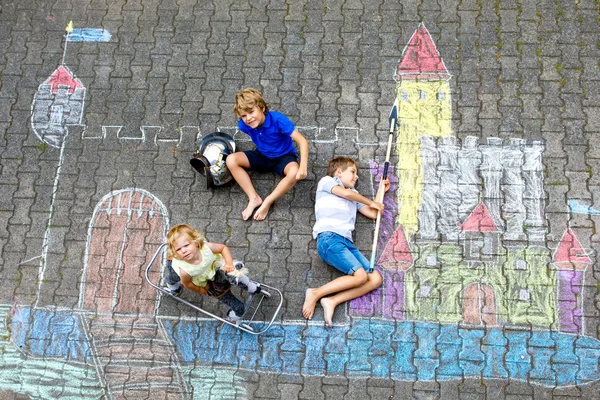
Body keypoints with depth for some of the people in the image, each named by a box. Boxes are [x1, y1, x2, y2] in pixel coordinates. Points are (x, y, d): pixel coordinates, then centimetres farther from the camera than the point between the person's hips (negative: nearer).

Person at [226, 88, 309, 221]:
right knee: (231, 160, -19)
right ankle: (254, 198, -17)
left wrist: (303, 166, -44)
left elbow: (302, 141, -34)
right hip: (262, 156, 4)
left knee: (295, 172, -38)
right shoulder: (243, 125, -18)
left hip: (283, 157, -4)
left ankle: (267, 202, -18)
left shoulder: (278, 120, -31)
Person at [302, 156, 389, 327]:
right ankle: (316, 293, -18)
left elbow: (373, 214, 33)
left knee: (375, 278, -12)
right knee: (360, 276, -25)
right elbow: (345, 193, -2)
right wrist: (371, 202, 12)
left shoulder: (354, 196, 35)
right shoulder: (326, 181, 17)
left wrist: (381, 191, 35)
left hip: (347, 242, 7)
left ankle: (332, 301, -21)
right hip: (329, 238, -7)